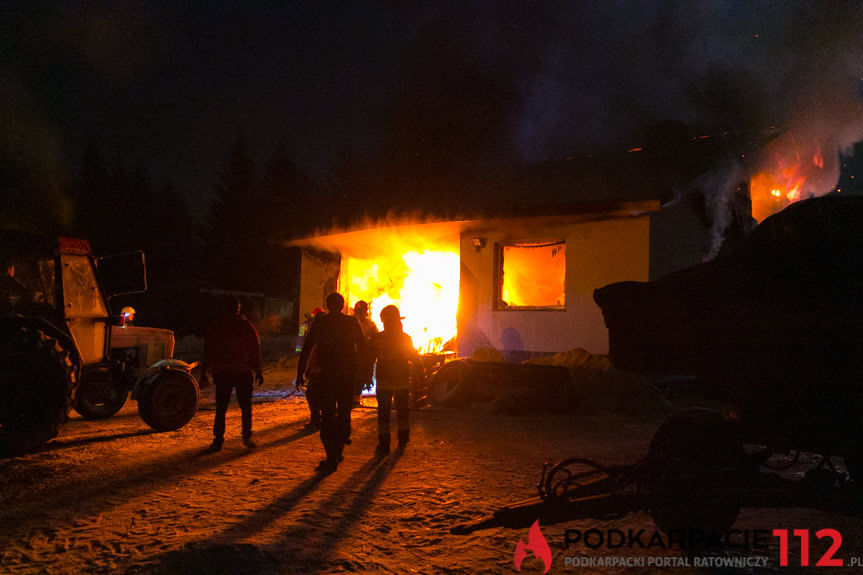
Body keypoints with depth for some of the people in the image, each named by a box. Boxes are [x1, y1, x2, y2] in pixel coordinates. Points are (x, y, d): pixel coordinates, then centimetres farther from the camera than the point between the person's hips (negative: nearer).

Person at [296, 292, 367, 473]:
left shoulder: (320, 322, -2)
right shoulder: (352, 323, 2)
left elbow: (306, 349, -4)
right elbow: (363, 349, 6)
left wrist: (300, 373, 1)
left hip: (327, 376, -2)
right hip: (348, 376, 2)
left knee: (328, 416, 3)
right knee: (344, 415, 15)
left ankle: (331, 459, -2)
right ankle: (337, 453, 21)